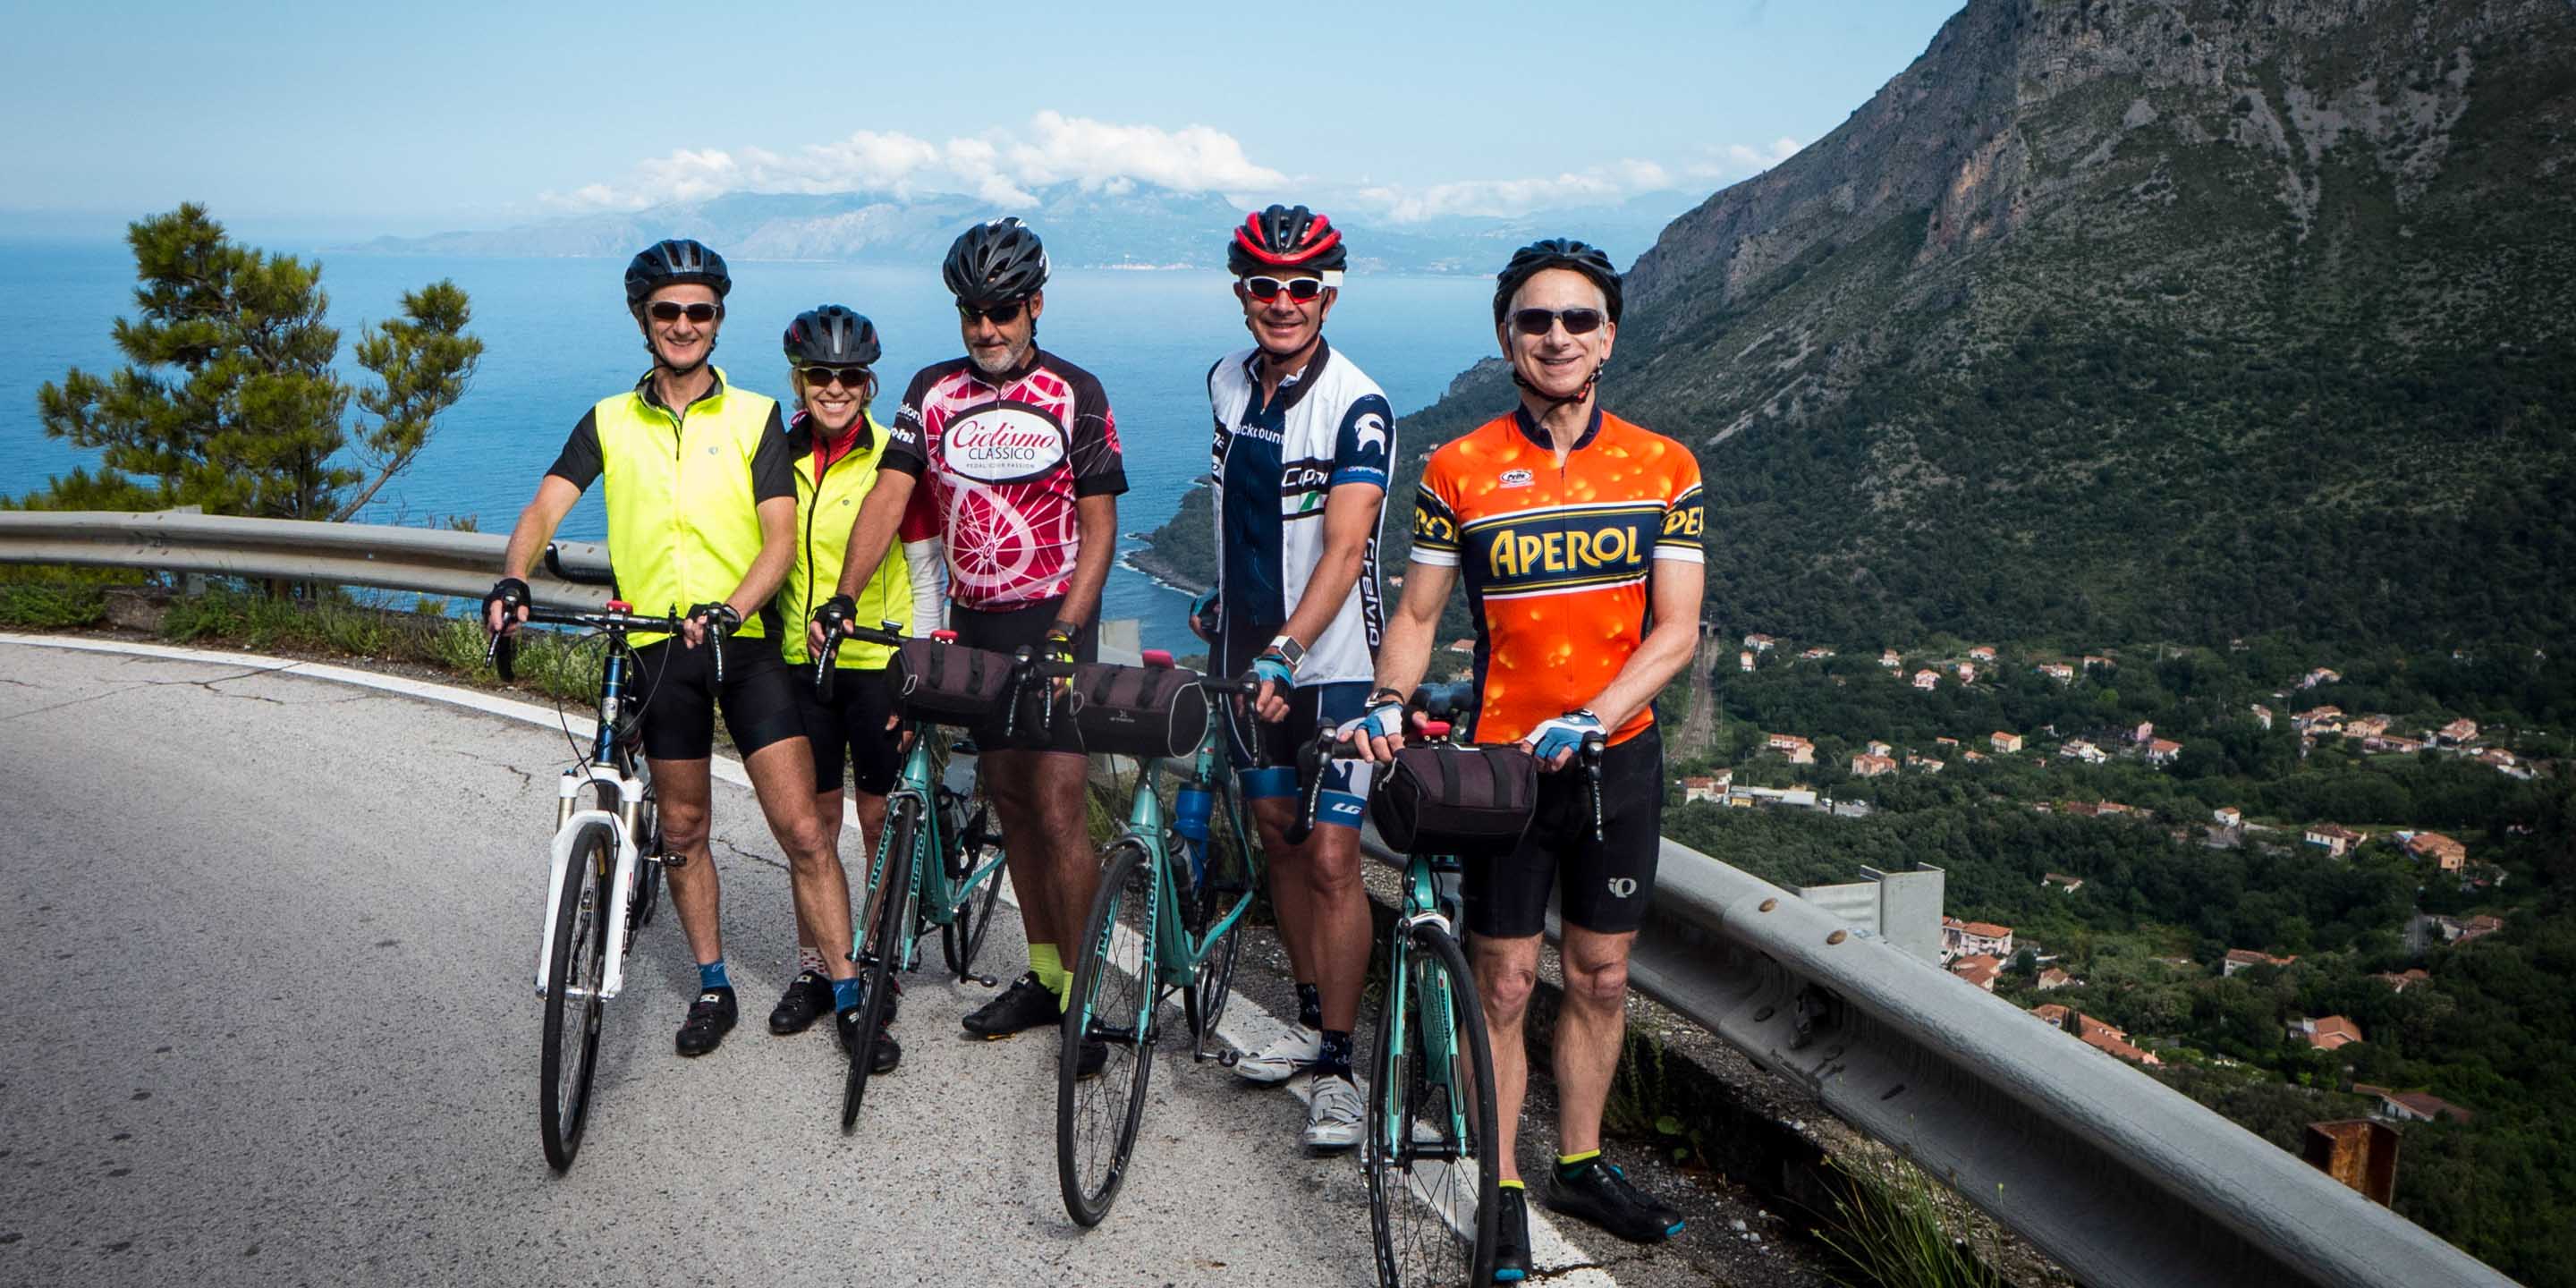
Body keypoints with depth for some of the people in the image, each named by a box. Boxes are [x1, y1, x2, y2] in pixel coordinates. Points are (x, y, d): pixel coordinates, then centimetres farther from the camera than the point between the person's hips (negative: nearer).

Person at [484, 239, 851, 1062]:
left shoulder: (756, 417, 2)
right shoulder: (609, 423, 8)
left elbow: (780, 537, -6)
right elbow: (546, 507, -4)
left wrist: (732, 607, -25)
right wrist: (512, 580, -25)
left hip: (747, 643, -2)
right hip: (656, 648, 3)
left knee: (802, 830, -7)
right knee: (682, 829, 12)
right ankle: (712, 988, 27)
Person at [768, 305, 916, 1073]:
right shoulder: (778, 457, 6)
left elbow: (927, 562, -5)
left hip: (879, 660, -3)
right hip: (801, 659, 3)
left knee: (882, 822, 3)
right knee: (814, 818, 9)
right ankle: (815, 971, 22)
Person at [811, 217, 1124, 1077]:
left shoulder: (1075, 395, -4)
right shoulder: (933, 392, 5)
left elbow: (1098, 526, -6)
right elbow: (889, 495, -2)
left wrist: (1064, 632, -18)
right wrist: (843, 596, -16)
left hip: (1053, 619, -4)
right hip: (975, 622, 5)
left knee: (1058, 812, -9)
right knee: (1009, 802, 11)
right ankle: (1043, 977, 23)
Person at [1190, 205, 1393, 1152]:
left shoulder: (1358, 408, -17)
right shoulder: (1228, 384, 5)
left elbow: (1345, 549, -27)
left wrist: (1286, 650, -37)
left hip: (1331, 661, -6)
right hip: (1249, 651, 7)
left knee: (1332, 861, -7)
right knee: (1278, 839, 14)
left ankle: (1338, 1066, 2)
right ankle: (1312, 1019, 29)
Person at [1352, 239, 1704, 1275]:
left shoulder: (1663, 468, -2)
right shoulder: (1458, 471, -5)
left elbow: (1675, 630, -7)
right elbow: (1418, 613, 1)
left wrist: (1585, 720, -21)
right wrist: (1386, 704, -17)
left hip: (1619, 759, 2)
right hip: (1502, 761, -2)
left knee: (1601, 980, 14)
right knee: (1504, 986, 5)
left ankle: (1580, 1165, 33)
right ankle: (1500, 1193, 21)